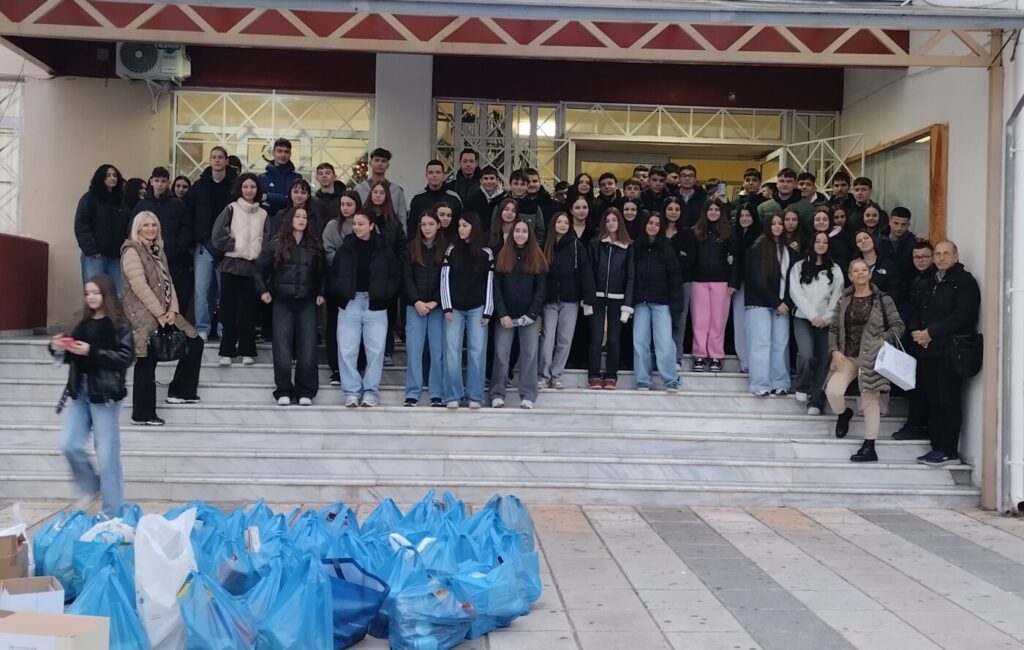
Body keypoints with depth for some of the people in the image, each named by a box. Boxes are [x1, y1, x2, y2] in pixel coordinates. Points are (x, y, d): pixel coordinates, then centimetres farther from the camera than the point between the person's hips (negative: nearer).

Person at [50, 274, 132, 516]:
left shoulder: (119, 324, -6)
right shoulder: (83, 322, 13)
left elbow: (125, 357, -16)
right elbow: (73, 357, 20)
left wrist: (92, 351, -22)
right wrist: (59, 348, -1)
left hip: (105, 394, -6)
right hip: (79, 392, 6)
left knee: (107, 455, -2)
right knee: (69, 445, -1)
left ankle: (112, 513, 7)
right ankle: (91, 486, 25)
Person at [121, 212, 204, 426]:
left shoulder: (158, 250, 17)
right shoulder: (132, 251, -9)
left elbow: (168, 282, 11)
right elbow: (140, 287, -18)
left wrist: (172, 310, -3)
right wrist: (160, 314, -17)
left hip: (164, 314, 9)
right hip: (143, 316, -9)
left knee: (195, 343, 8)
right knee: (146, 363, -7)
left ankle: (179, 391, 18)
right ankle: (143, 414, 2)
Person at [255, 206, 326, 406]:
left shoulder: (315, 245, 10)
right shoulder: (276, 245, 5)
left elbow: (323, 272, 17)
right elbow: (260, 268, 11)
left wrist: (321, 293, 8)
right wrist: (263, 290, 1)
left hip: (307, 303, 1)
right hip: (282, 302, -1)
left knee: (308, 349, -3)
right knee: (282, 350, -4)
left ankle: (305, 392, 5)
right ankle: (284, 391, 6)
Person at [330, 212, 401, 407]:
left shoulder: (383, 249, 1)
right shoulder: (345, 248, 6)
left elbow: (396, 277, 3)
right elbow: (333, 275, 11)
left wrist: (384, 295, -7)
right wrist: (340, 293, -3)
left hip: (375, 306, -1)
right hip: (350, 304, 1)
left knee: (375, 350, 1)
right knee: (347, 350, 1)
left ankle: (371, 391, 11)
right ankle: (352, 391, 9)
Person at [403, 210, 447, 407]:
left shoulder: (445, 249, 4)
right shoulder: (411, 248, 8)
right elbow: (407, 277, 4)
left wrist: (435, 302, -10)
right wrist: (417, 301, -8)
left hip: (438, 306, -1)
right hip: (415, 305, 1)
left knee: (437, 350, -2)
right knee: (414, 350, -3)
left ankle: (437, 395, 3)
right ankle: (412, 395, 0)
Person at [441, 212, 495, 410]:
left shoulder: (486, 253, 4)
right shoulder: (452, 250, 6)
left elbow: (489, 283, 3)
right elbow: (445, 279, 3)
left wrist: (487, 311, -2)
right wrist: (447, 307, -5)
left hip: (477, 309, -1)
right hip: (454, 308, 1)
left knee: (477, 351, -2)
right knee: (452, 350, -4)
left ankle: (475, 396, 2)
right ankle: (454, 395, -1)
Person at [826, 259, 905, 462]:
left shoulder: (882, 299, 4)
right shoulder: (844, 301, 12)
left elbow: (898, 325, 2)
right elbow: (833, 329, 11)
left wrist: (883, 340, -16)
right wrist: (834, 351, -5)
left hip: (871, 357, -3)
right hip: (847, 356, 3)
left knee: (870, 399, -5)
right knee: (833, 391, -17)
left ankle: (869, 448, -1)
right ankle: (843, 414, 18)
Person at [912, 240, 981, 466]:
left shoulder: (965, 281, -3)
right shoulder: (933, 282, 20)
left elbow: (963, 316, -15)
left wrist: (930, 332, -14)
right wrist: (917, 332, 1)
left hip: (950, 351, -7)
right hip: (929, 350, 7)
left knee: (949, 401, -5)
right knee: (933, 400, 7)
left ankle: (950, 451, -1)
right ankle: (938, 447, 13)